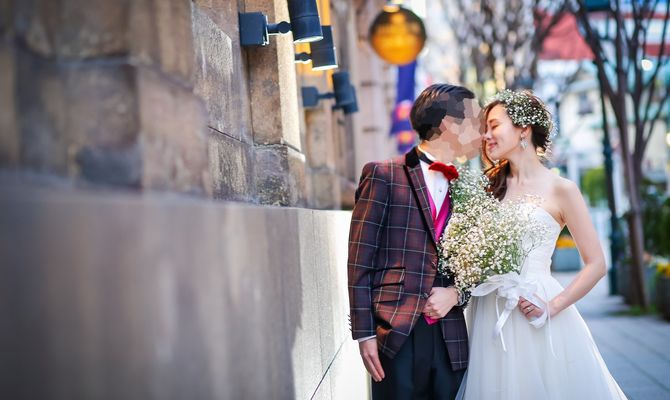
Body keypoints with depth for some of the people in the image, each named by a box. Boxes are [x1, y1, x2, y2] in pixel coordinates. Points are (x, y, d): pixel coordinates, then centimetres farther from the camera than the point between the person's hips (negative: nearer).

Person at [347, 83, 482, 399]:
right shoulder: (384, 176, 0)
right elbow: (360, 259, -4)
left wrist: (456, 293, -4)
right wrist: (364, 333, -10)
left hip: (449, 338, 5)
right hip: (396, 335, -5)